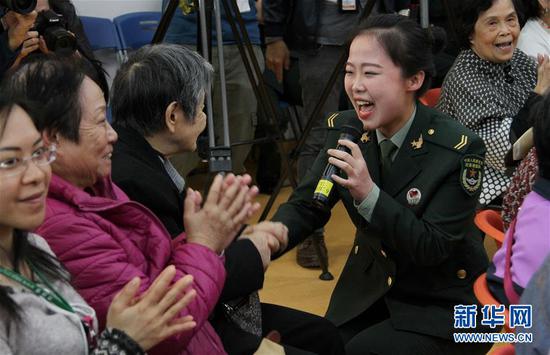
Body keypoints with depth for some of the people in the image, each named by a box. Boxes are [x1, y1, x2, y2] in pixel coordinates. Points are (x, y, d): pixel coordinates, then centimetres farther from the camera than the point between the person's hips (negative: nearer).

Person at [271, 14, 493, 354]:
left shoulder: (459, 148, -22)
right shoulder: (344, 129, -7)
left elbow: (433, 249, -23)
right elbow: (306, 205, -3)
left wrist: (368, 194, -35)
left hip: (445, 303, -4)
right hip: (371, 285, 5)